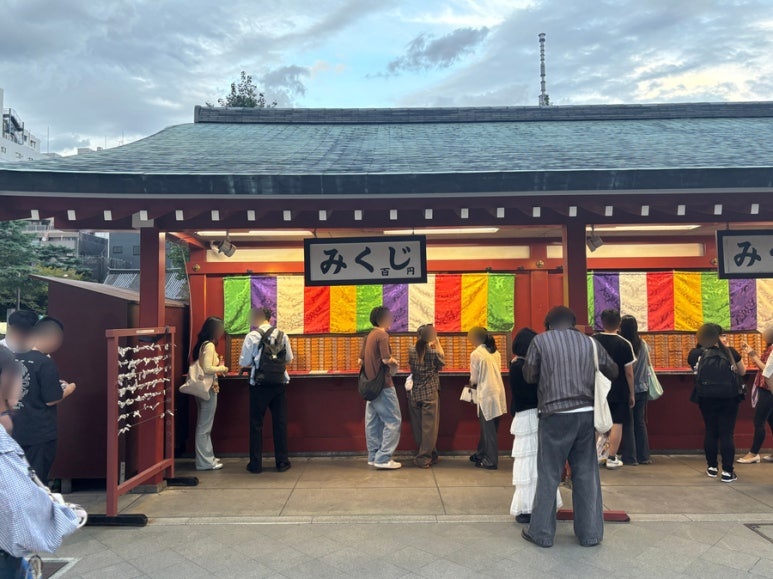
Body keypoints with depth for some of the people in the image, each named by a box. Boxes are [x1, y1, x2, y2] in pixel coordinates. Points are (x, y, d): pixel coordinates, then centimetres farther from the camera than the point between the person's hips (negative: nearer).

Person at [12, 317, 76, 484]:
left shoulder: (15, 357, 2)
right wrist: (68, 389, 1)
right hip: (40, 433, -6)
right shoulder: (46, 363, -18)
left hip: (17, 430, 7)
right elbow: (51, 400, -17)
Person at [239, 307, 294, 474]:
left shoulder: (252, 336, -8)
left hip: (259, 385, -3)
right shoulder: (282, 335, 2)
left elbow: (244, 362, -8)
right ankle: (282, 462, 15)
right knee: (280, 422, 10)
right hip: (280, 383, 3)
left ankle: (256, 464, 13)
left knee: (256, 423, 8)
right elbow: (289, 358, 8)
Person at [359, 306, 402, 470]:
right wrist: (394, 365, -3)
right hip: (383, 385, -9)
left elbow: (361, 360, 14)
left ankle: (374, 456, 19)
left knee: (373, 422, 12)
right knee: (393, 421, -3)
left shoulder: (369, 336, 12)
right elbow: (387, 360, -22)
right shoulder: (382, 335, -14)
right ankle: (383, 458, -3)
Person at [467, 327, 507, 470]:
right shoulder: (495, 353, 9)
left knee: (488, 429, 3)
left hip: (486, 395, -7)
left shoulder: (476, 354, -11)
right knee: (488, 427, 16)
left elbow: (474, 379, -6)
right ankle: (481, 454, 29)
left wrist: (472, 384, 15)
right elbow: (495, 373, 11)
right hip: (498, 393, 7)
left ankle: (491, 461, 11)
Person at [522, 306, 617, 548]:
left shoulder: (541, 341, -1)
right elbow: (613, 371, 14)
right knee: (586, 474, 12)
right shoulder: (589, 342, 6)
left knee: (549, 475, 6)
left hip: (555, 415, -3)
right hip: (586, 413, 3)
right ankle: (590, 532, 20)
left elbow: (529, 376, 2)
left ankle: (542, 532, 15)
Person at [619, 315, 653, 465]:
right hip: (642, 389, 4)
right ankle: (643, 456, 16)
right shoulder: (643, 344, -1)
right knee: (640, 422, 13)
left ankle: (631, 457, 9)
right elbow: (649, 364, 13)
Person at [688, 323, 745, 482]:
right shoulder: (730, 352, 0)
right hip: (729, 397, -2)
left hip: (706, 398, 2)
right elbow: (742, 372, 12)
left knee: (710, 432, 14)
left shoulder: (695, 354, 1)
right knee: (727, 434, 3)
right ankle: (727, 472, 4)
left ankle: (712, 467, 24)